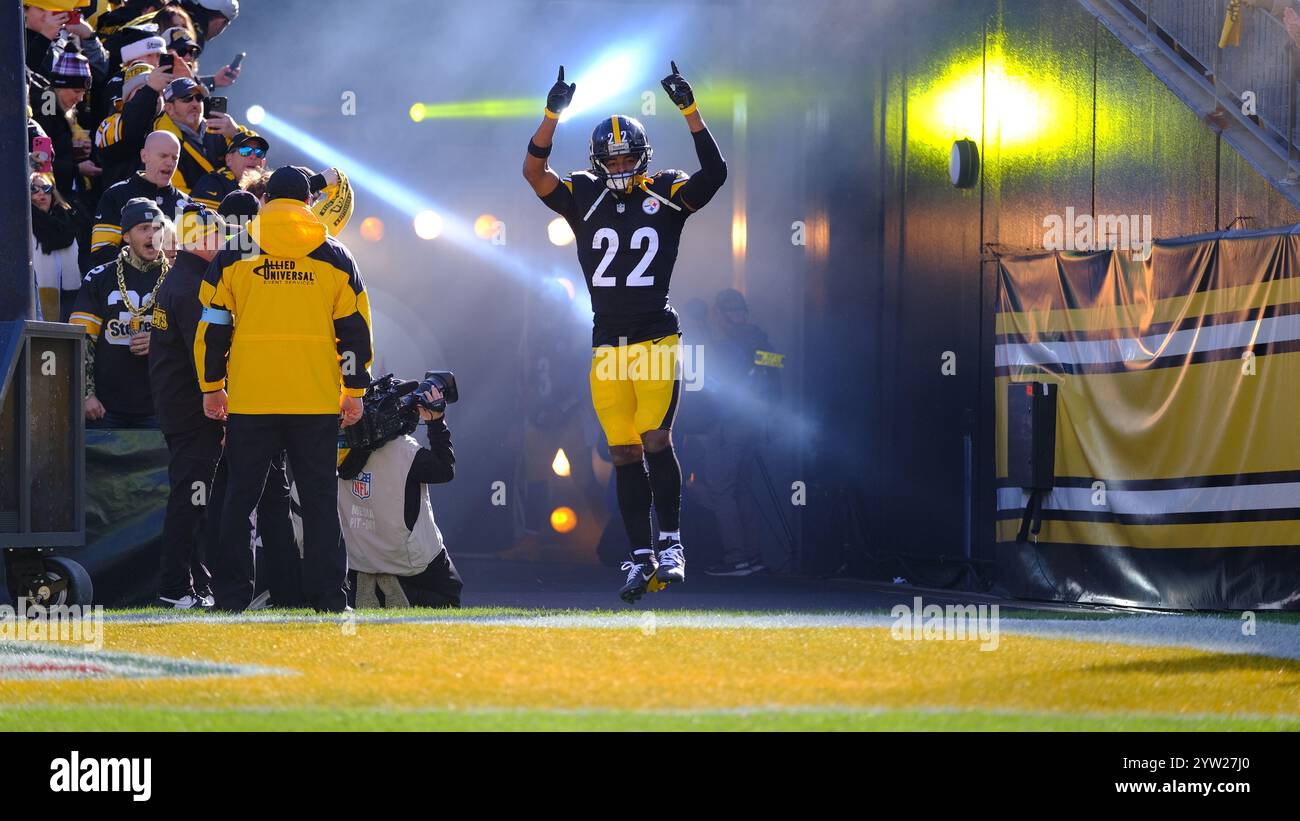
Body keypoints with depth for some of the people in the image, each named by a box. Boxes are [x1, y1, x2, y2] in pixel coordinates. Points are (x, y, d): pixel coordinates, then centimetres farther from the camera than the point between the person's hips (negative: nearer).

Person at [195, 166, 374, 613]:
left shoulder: (233, 255, 4)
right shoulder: (334, 257, 6)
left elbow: (212, 325, 4)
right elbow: (354, 328, 7)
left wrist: (211, 387, 12)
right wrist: (355, 391, 14)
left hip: (250, 398, 0)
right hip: (318, 401, 0)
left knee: (240, 496, 7)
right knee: (320, 498, 5)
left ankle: (231, 593, 4)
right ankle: (327, 593, 1)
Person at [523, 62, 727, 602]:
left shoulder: (665, 195, 2)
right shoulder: (585, 198, 8)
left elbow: (714, 173, -12)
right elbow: (534, 172, -3)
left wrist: (689, 111, -18)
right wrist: (553, 115, -15)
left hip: (656, 342, -3)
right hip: (607, 348, 3)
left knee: (656, 441, -15)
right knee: (625, 455, 4)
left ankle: (670, 544, -3)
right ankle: (641, 558, 9)